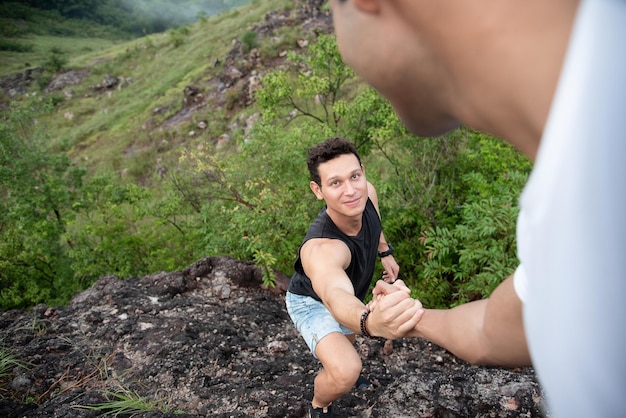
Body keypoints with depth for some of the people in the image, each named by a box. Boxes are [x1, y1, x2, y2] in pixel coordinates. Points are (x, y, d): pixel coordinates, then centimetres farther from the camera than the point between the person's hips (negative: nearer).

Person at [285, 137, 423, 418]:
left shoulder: (366, 194, -28)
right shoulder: (320, 249, -50)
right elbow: (335, 298, -70)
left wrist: (385, 251, 5)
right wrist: (371, 321, -90)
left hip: (347, 288, 7)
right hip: (312, 301, -6)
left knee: (350, 335, 33)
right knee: (346, 372, -28)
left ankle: (333, 364, 70)